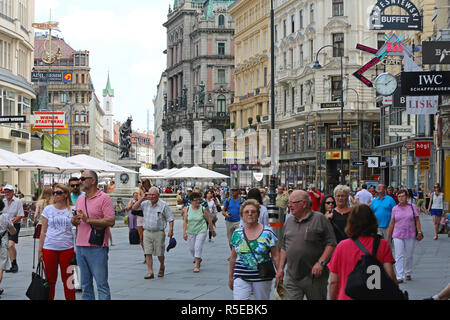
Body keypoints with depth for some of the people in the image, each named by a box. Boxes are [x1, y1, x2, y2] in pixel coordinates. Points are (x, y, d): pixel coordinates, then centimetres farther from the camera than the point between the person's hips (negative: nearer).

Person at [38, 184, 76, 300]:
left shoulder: (71, 210, 2)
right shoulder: (48, 209, 5)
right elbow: (43, 231, 7)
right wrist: (40, 250, 4)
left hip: (67, 248, -1)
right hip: (49, 248, 1)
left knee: (68, 280, 5)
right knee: (50, 280, 7)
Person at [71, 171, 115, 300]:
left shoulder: (104, 198, -7)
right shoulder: (80, 199, 16)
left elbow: (111, 221, -16)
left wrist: (88, 219, -18)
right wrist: (74, 220, -2)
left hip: (96, 248, -7)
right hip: (80, 247, 7)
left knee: (101, 284, -4)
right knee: (85, 284, 11)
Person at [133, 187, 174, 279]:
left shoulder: (163, 205, -4)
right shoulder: (145, 203, 6)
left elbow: (170, 218, -2)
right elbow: (134, 208, 0)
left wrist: (170, 230, -12)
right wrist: (142, 198, -7)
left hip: (159, 232, -3)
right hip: (147, 232, 3)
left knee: (160, 253, 4)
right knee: (148, 253, -4)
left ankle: (162, 267, 33)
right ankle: (150, 272, -2)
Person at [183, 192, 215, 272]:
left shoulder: (203, 209, -8)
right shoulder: (187, 209, -3)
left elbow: (209, 220, 1)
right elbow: (185, 221, -3)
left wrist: (212, 231, 7)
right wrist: (184, 232, -11)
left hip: (201, 231, -3)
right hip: (190, 232, 3)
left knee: (198, 247, -11)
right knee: (191, 248, 12)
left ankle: (196, 265, -2)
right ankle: (198, 259, 40)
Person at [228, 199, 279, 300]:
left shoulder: (267, 233, -2)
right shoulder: (237, 234, 5)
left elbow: (275, 256, 0)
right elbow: (233, 258, 13)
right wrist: (230, 277, 15)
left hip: (262, 277, -1)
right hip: (241, 277, 1)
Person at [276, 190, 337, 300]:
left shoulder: (319, 219, -4)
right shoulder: (289, 221, 14)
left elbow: (331, 244, -7)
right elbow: (284, 247, 20)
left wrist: (321, 262, -17)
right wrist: (280, 268, 13)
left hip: (314, 277, -4)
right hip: (292, 277, 4)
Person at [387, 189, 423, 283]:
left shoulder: (413, 207, 4)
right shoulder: (395, 209, 6)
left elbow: (417, 220, 4)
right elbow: (392, 223, 9)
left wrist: (419, 232, -7)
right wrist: (388, 237, 8)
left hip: (410, 236, 0)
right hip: (398, 236, 0)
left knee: (409, 256, 9)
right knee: (399, 256, -8)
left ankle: (408, 274, 26)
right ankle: (399, 277, -12)